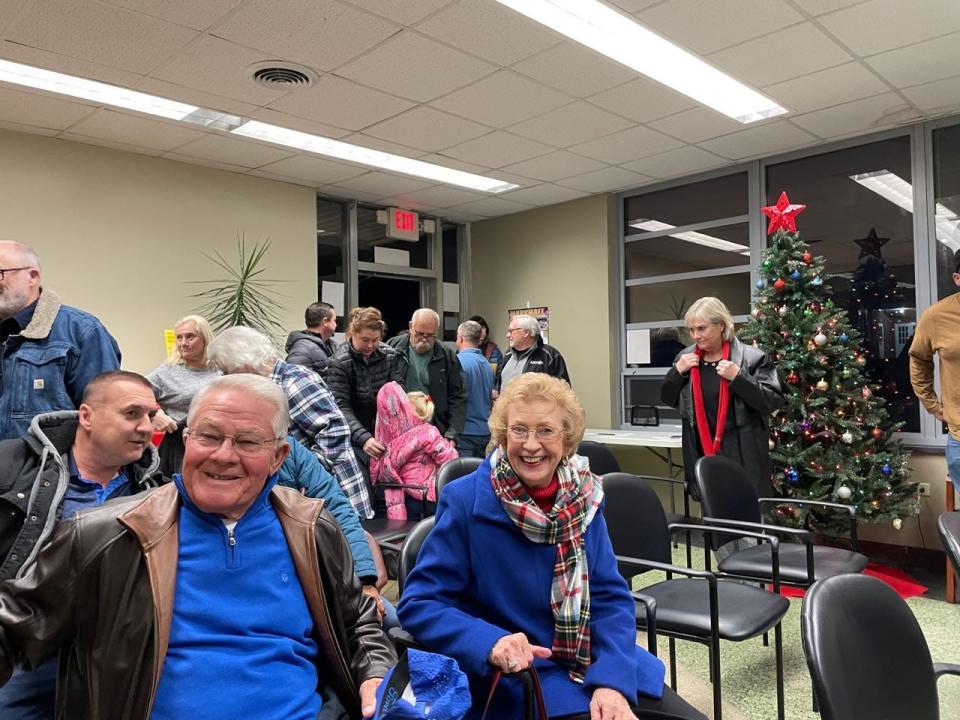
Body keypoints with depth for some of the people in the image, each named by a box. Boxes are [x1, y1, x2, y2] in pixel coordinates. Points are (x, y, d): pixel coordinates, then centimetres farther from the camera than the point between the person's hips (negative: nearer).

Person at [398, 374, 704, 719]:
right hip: (520, 676, -4)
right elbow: (419, 603, -13)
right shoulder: (465, 501, -14)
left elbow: (610, 596, 0)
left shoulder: (584, 496, -1)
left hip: (599, 663, 4)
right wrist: (491, 643, -29)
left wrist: (612, 679, -15)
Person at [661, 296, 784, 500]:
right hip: (701, 454, 4)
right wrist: (677, 371, -5)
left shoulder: (751, 357, -8)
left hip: (742, 456, -4)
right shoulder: (686, 357, 7)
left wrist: (738, 377, -22)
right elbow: (668, 399, 12)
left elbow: (774, 402, -12)